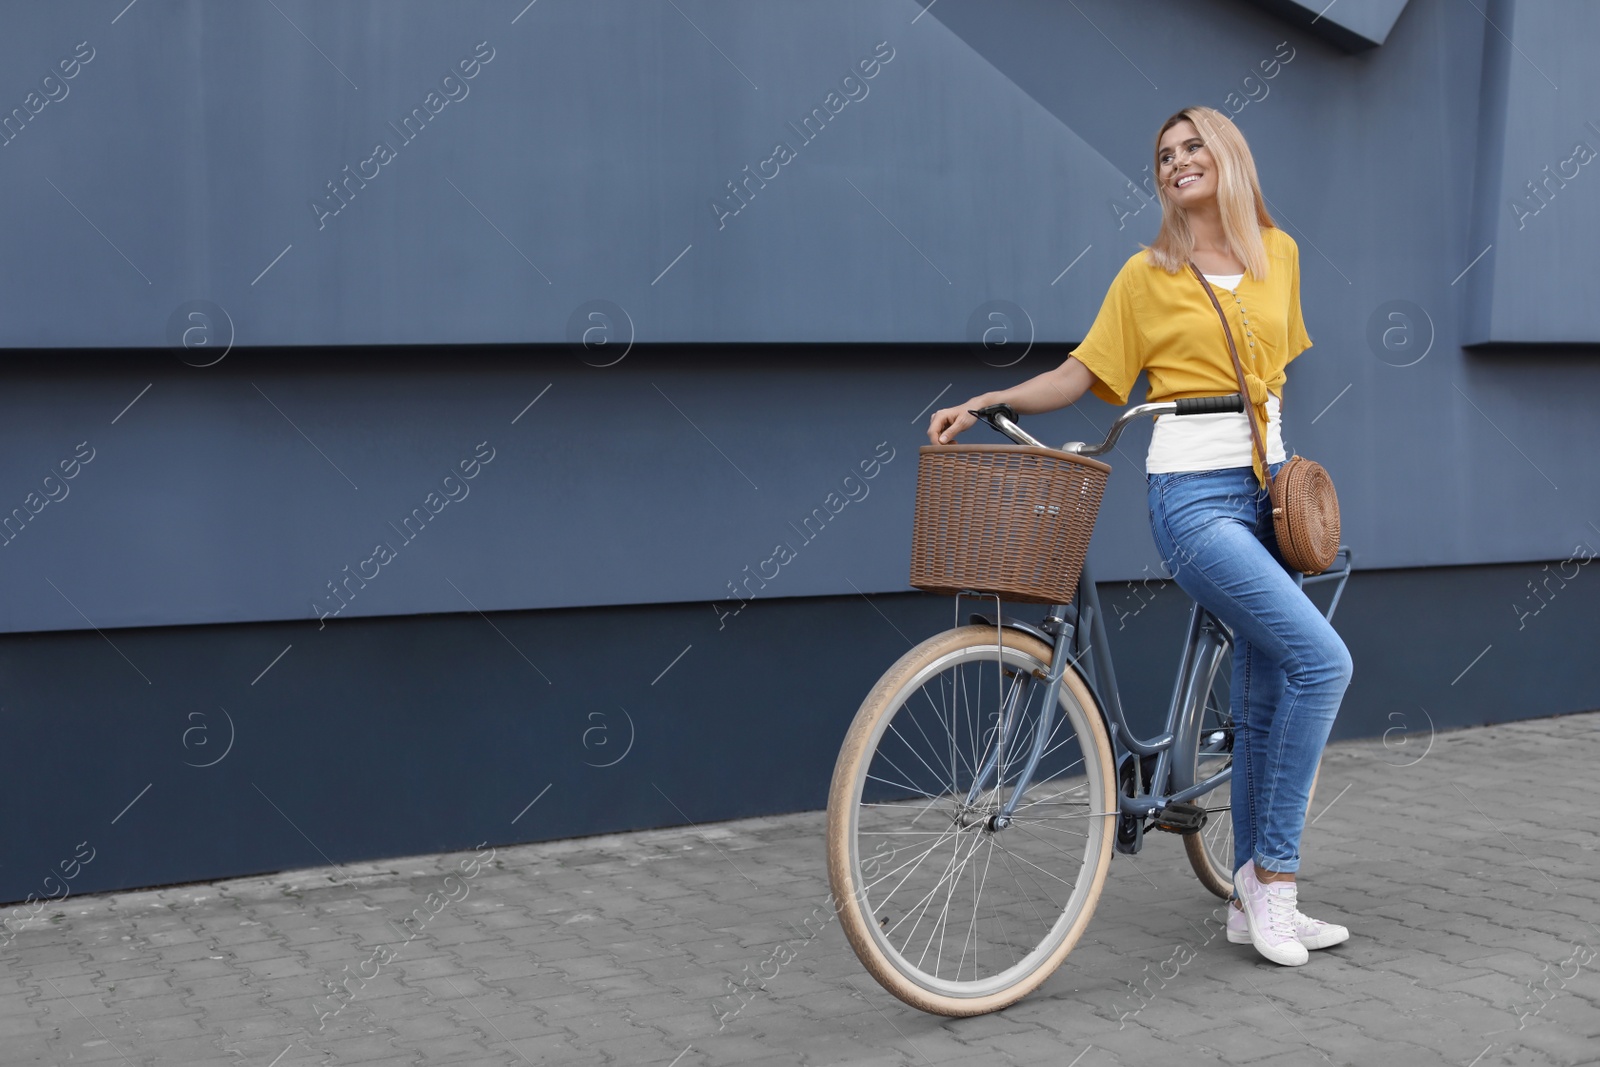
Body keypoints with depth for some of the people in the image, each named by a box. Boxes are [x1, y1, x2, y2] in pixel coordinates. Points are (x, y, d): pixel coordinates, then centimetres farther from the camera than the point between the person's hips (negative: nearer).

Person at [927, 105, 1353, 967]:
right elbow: (1082, 373, -1)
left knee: (1262, 696, 8)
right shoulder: (1149, 273, -1)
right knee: (1322, 660, -18)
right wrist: (987, 402, -14)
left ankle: (1256, 901, 18)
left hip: (1263, 487, 6)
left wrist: (1284, 462, 14)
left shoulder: (1278, 254, 11)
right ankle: (1272, 872, -6)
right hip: (1193, 497, -5)